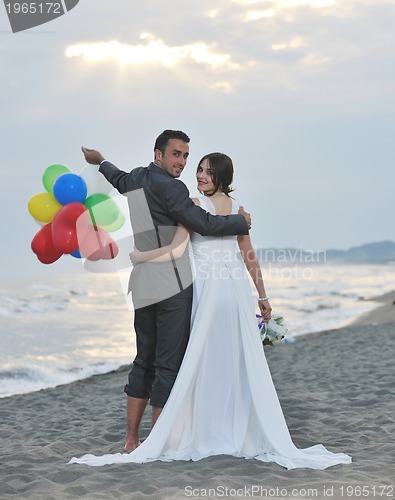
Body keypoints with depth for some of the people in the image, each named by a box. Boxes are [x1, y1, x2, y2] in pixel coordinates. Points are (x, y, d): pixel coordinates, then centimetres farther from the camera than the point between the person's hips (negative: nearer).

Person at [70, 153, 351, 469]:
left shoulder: (195, 205, -7)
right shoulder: (238, 208, 10)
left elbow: (176, 250, -14)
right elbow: (250, 257, 11)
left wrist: (139, 256, -1)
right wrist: (262, 295, 16)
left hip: (209, 289, -5)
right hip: (239, 289, 5)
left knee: (201, 363, 1)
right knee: (245, 364, 7)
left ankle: (203, 434, 5)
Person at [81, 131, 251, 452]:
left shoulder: (134, 178, 12)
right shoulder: (168, 186, -13)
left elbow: (118, 178, 36)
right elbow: (203, 223, -17)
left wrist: (100, 161, 59)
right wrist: (242, 221, 0)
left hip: (143, 288, 9)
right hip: (173, 286, -9)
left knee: (144, 361, 15)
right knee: (169, 365, -4)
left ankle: (132, 441, 18)